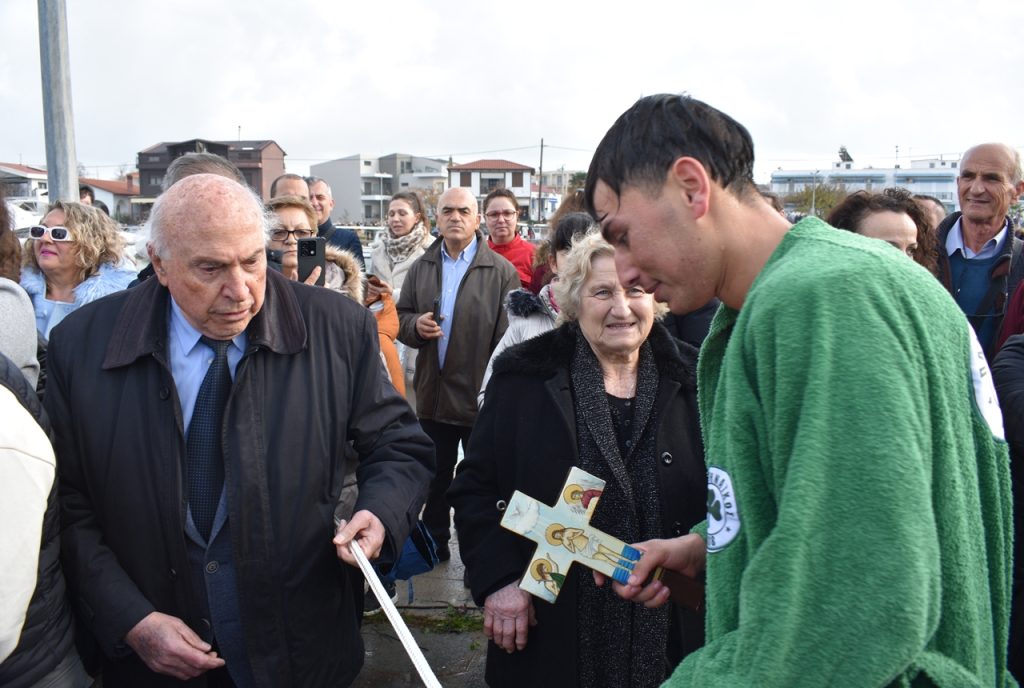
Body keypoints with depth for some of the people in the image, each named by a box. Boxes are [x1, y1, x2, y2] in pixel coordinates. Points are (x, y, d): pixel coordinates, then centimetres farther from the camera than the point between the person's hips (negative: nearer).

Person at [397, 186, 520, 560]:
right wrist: (416, 325, -11)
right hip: (433, 393, 4)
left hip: (481, 396, -4)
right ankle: (435, 541, 35)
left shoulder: (501, 271, -7)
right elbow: (401, 318, 13)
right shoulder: (421, 267, 8)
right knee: (435, 476, 18)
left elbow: (509, 336, -10)